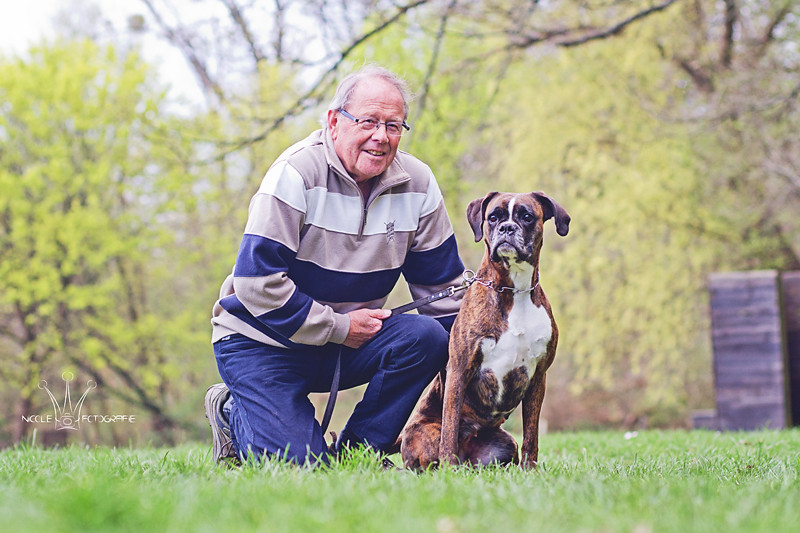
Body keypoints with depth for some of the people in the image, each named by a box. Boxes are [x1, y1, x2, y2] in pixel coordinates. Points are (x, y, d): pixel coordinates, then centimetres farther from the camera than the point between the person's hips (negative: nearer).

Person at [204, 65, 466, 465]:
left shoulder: (417, 184, -3)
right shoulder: (294, 174, -19)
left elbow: (442, 284, 4)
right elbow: (258, 283, -23)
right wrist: (339, 327, -19)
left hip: (349, 338, 5)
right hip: (262, 341, -5)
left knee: (427, 336, -22)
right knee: (298, 462, -19)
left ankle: (357, 449, -4)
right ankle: (231, 413, 14)